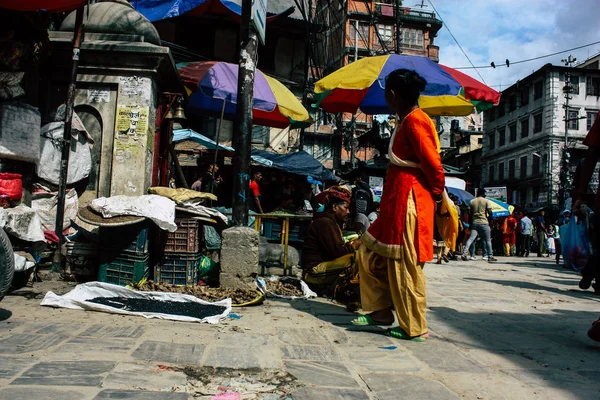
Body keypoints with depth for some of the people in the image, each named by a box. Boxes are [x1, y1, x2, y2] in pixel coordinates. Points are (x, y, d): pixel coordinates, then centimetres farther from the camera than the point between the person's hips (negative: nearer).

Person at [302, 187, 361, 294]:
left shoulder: (331, 222, 21)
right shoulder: (325, 223, -11)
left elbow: (337, 248, 12)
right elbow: (337, 251, -18)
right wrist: (354, 245, -8)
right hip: (315, 272, -11)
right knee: (355, 257, -24)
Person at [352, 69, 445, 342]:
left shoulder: (414, 121, -15)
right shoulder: (406, 120, 14)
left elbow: (434, 167, -17)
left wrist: (436, 196, -3)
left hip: (409, 200, -10)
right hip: (396, 200, 10)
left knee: (404, 264, -1)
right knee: (371, 252, 16)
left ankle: (415, 329, 12)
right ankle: (381, 312, 25)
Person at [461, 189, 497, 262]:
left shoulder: (472, 201, 8)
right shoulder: (486, 201, -1)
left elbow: (469, 213, 8)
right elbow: (490, 212, -9)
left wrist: (470, 223, 15)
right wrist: (489, 218, 9)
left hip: (474, 223, 3)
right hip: (484, 223, -3)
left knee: (471, 239, -2)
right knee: (488, 240, 7)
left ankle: (464, 254, -15)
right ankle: (490, 257, 11)